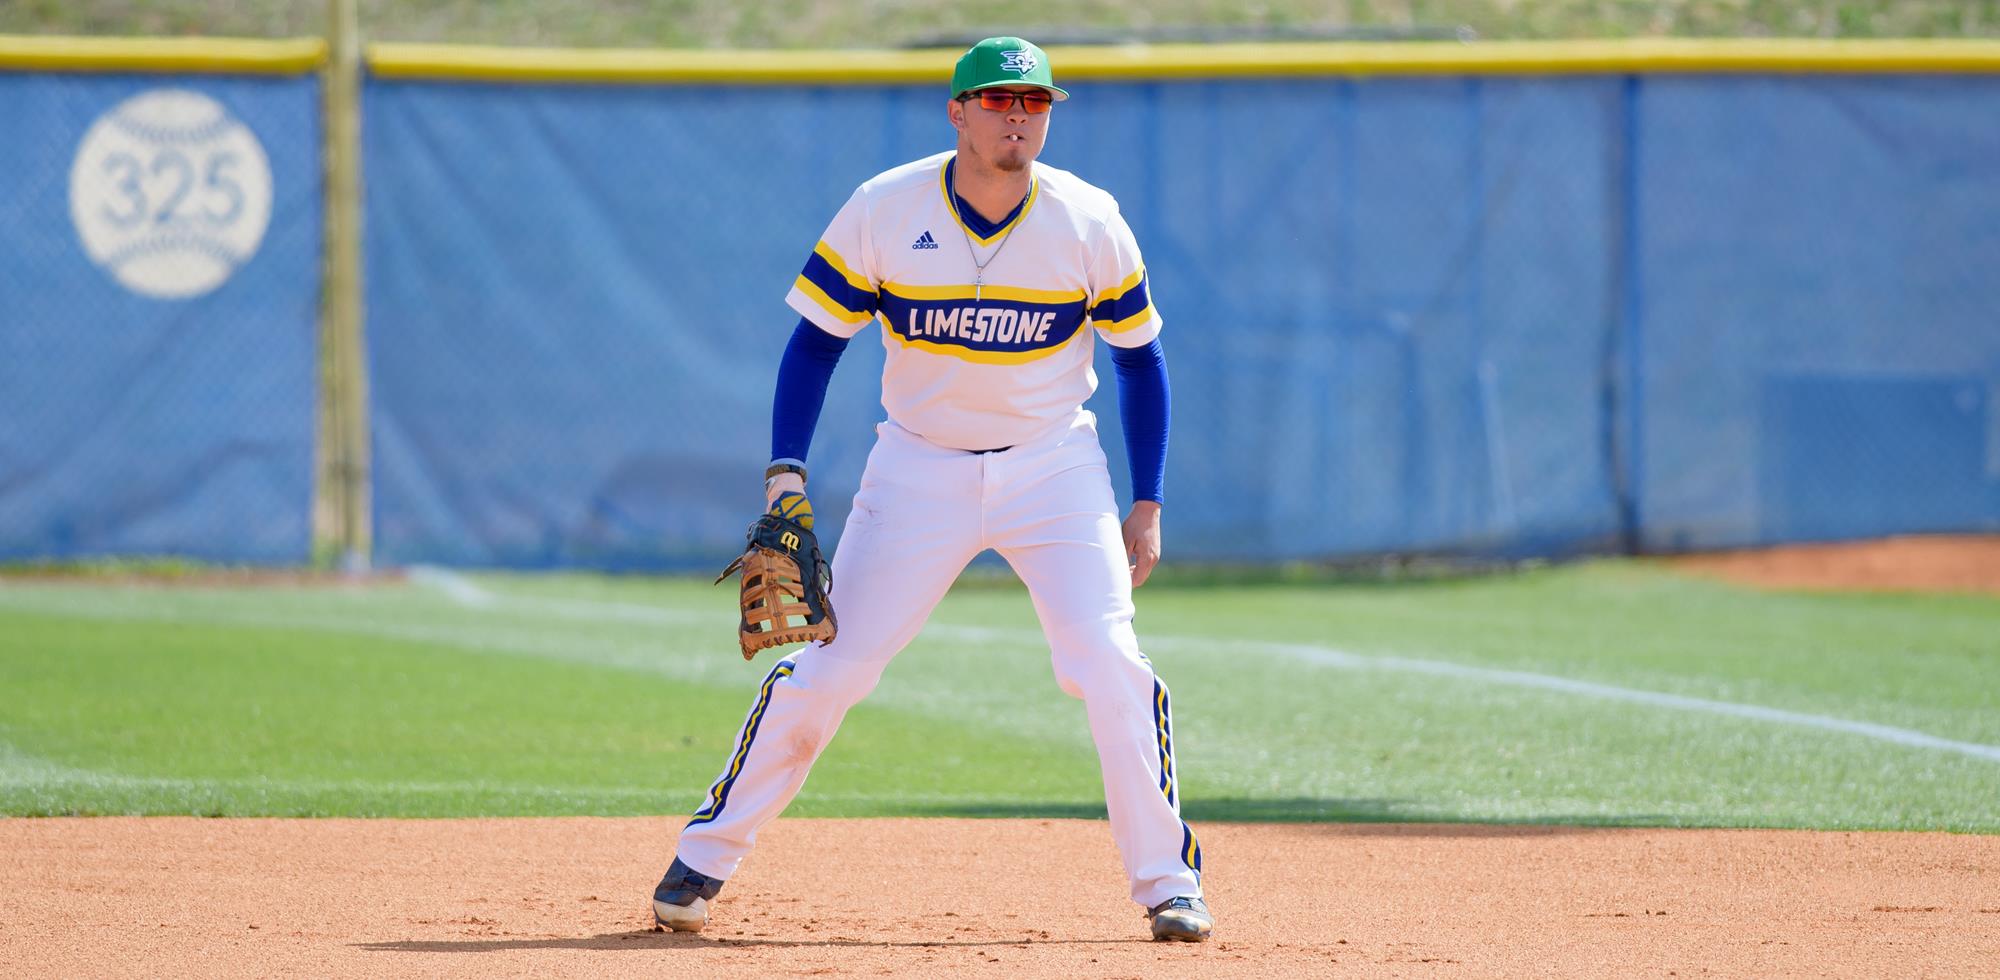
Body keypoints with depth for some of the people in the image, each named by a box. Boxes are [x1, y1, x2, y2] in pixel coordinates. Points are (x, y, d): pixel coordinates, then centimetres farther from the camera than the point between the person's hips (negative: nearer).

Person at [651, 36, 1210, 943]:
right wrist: (785, 477, -16)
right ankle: (703, 862, 9)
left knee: (1110, 666, -15)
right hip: (919, 465, 0)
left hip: (1053, 468, 0)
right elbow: (815, 342, -5)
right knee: (826, 669, -5)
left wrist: (1146, 508, -1)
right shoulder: (884, 212, -12)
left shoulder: (1090, 223, -10)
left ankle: (1166, 879, -1)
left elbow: (1140, 359, 2)